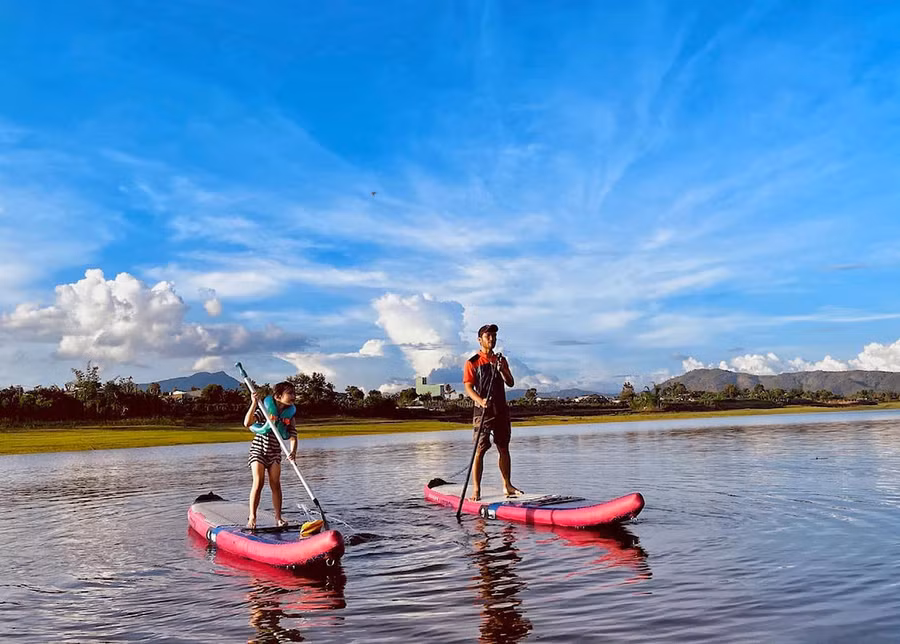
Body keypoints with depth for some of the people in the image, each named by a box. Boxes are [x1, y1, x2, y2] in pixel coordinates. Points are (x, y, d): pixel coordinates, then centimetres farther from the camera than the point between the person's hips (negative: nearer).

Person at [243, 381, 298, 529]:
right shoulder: (265, 408, -14)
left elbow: (293, 436, -5)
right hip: (258, 449, -4)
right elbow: (247, 423, -26)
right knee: (259, 483, -12)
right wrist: (254, 403, -35)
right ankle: (252, 517, -2)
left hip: (275, 452, 4)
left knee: (275, 484, -1)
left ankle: (278, 517, 7)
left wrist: (293, 452, -24)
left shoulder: (289, 414, -1)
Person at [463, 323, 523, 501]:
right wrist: (481, 401, -27)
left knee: (504, 448, 11)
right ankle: (476, 490, -6)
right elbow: (468, 387, -10)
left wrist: (501, 370, -10)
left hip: (501, 410, 5)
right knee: (480, 450, -8)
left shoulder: (501, 360, 14)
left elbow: (510, 383, 8)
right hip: (483, 411, -5)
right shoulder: (472, 363, -2)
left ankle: (507, 486, 20)